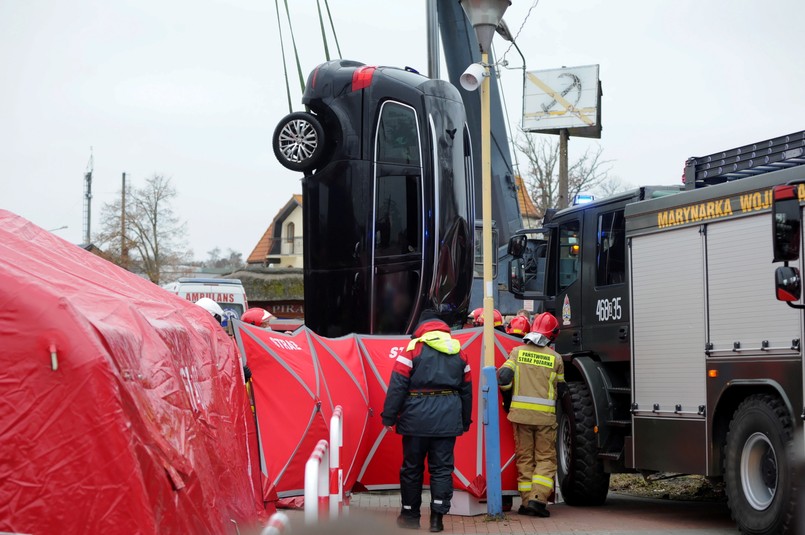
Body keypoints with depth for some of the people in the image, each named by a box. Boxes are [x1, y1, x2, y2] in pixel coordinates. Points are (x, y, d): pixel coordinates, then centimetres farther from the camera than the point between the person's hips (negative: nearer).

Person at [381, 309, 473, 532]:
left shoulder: (414, 348, -3)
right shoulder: (459, 352, 12)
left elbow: (397, 385, -8)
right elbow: (466, 390, 17)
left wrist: (389, 416, -4)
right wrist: (465, 421, 23)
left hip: (417, 419, -3)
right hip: (448, 419, 3)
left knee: (412, 467, 9)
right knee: (442, 468, 6)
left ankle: (410, 515, 17)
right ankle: (437, 516, -1)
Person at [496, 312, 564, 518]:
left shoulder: (517, 352, 1)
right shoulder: (555, 358, 0)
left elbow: (503, 376, -7)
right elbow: (560, 386, 7)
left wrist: (509, 397, 10)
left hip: (520, 412, 2)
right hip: (545, 415, -2)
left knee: (524, 458, 10)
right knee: (546, 458, 5)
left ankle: (527, 501, 9)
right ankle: (538, 499, -10)